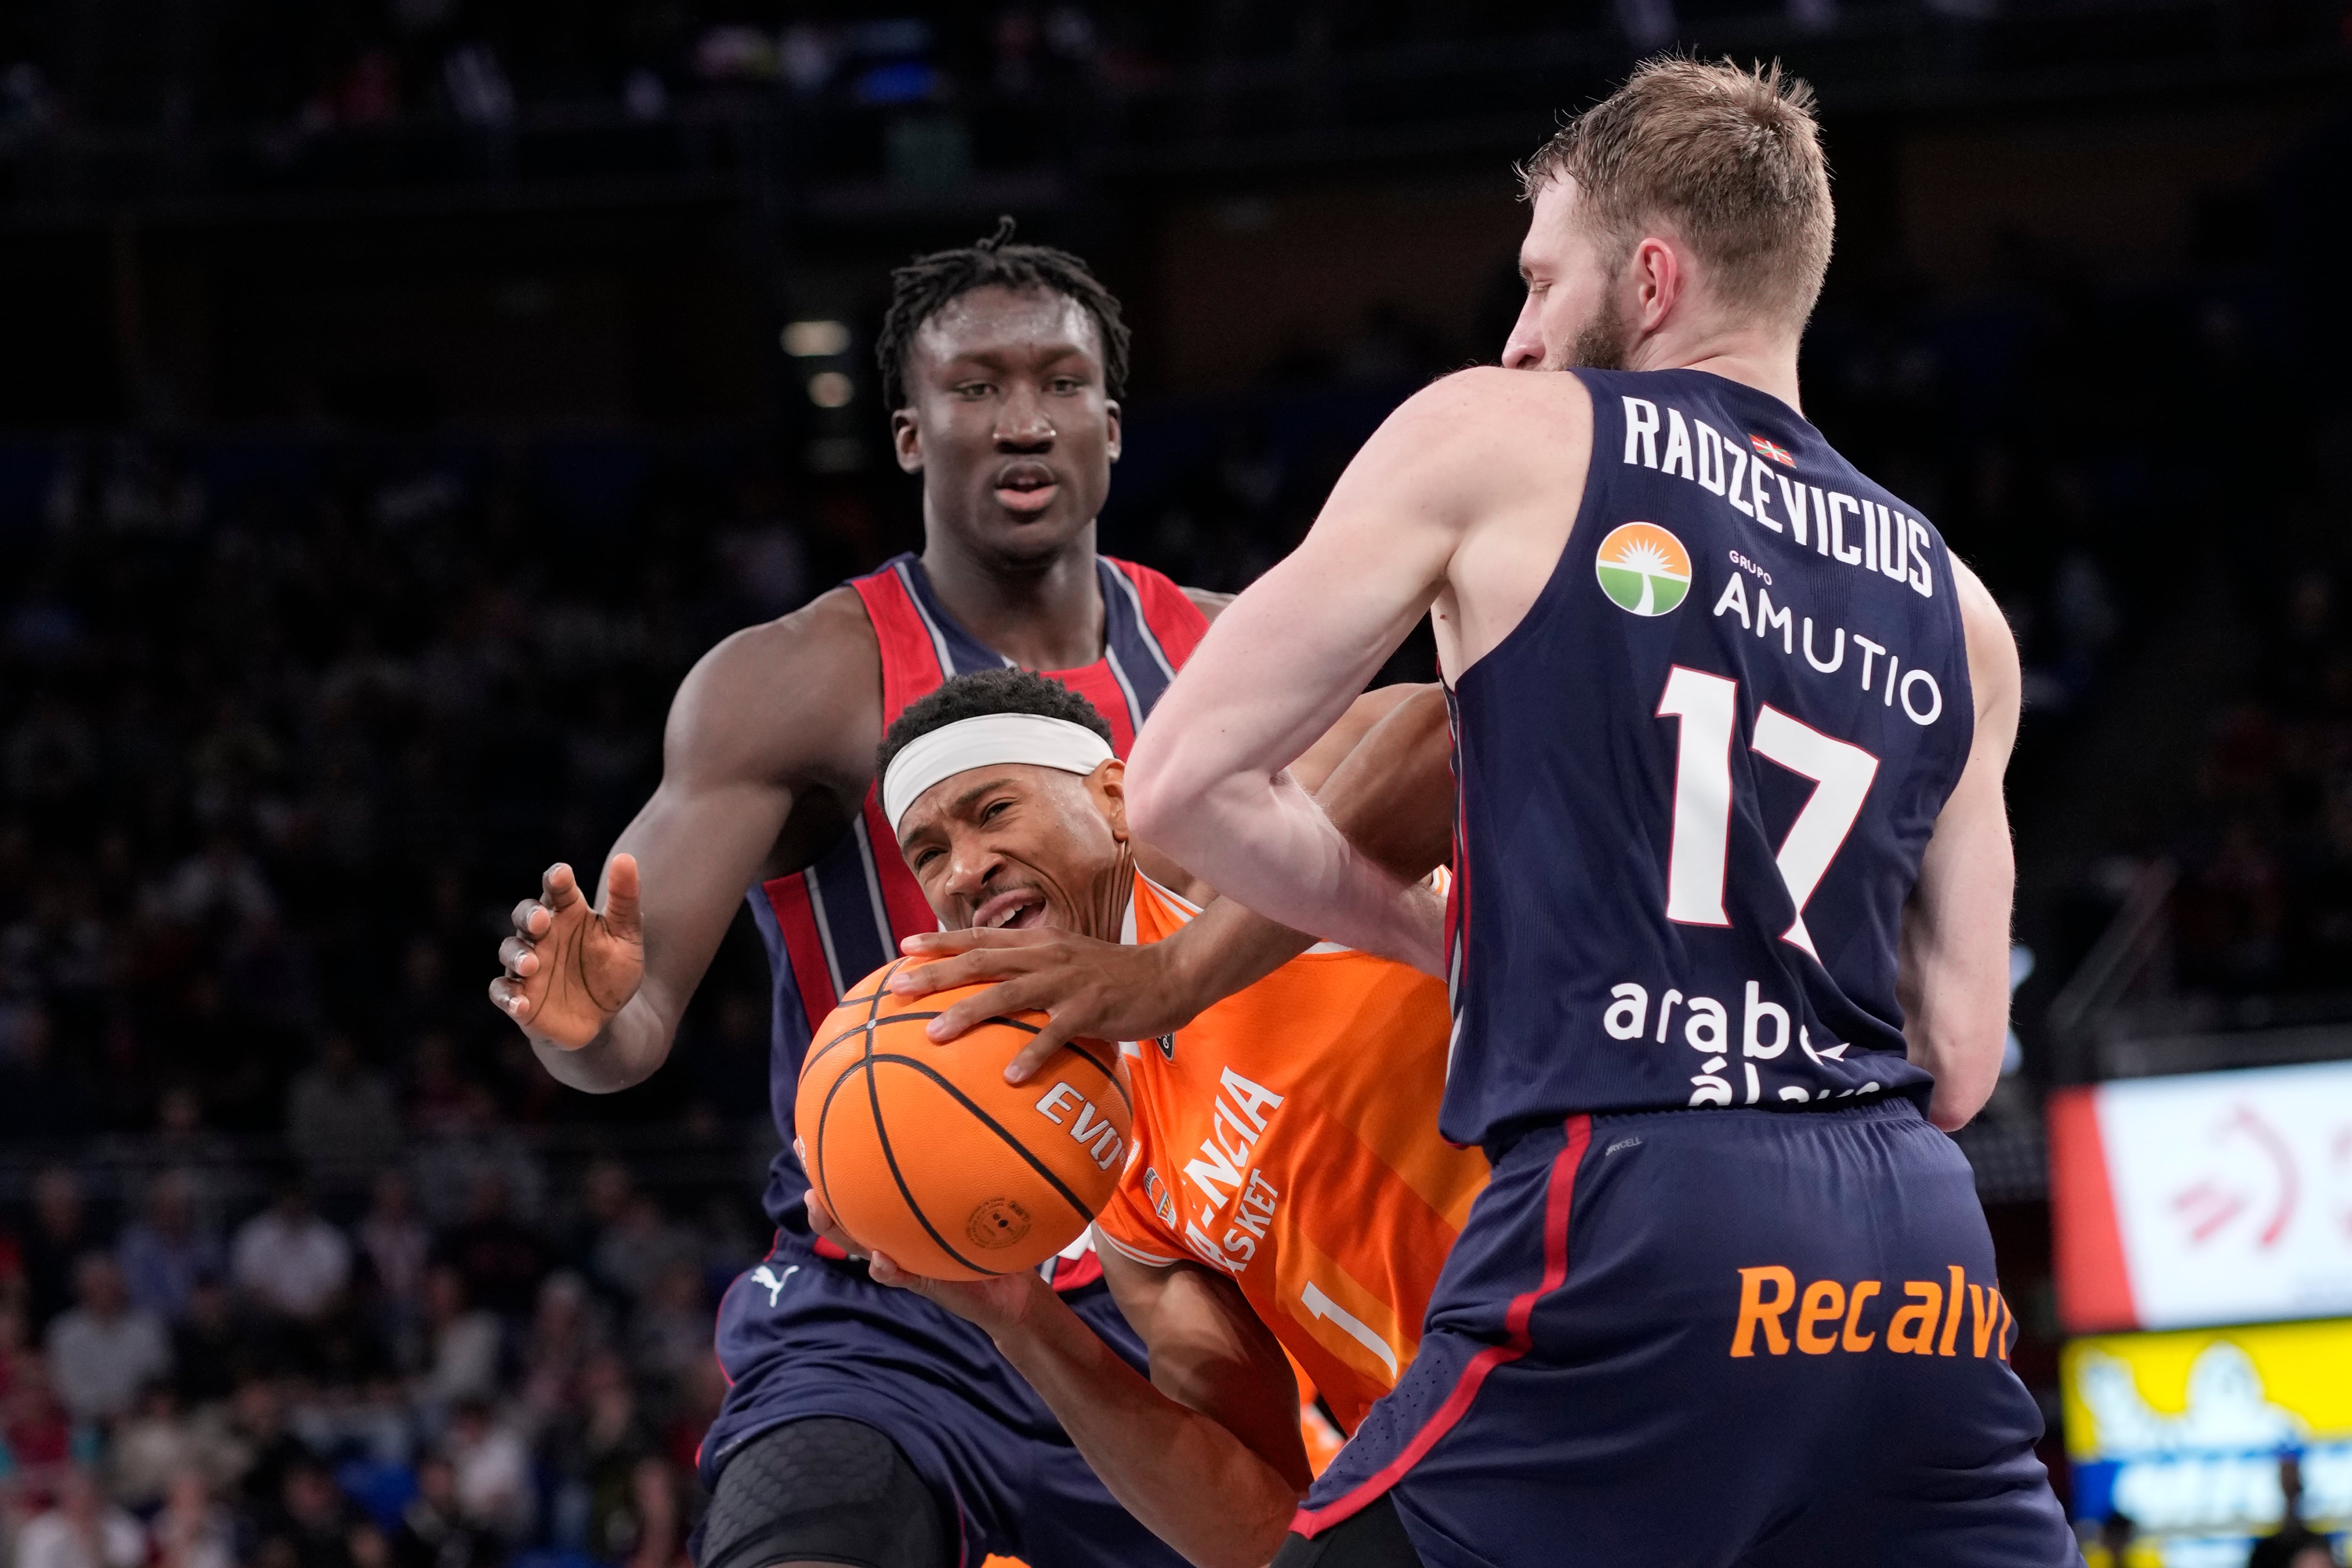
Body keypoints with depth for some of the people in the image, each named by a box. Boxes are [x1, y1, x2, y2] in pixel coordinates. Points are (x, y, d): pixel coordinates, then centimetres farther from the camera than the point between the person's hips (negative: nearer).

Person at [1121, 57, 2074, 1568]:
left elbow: (1184, 783, 6)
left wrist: (1441, 935, 20)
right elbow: (1956, 1063, 18)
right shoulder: (1957, 610, 20)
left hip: (1634, 1231, -5)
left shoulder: (1497, 440, 7)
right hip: (1920, 1263, 5)